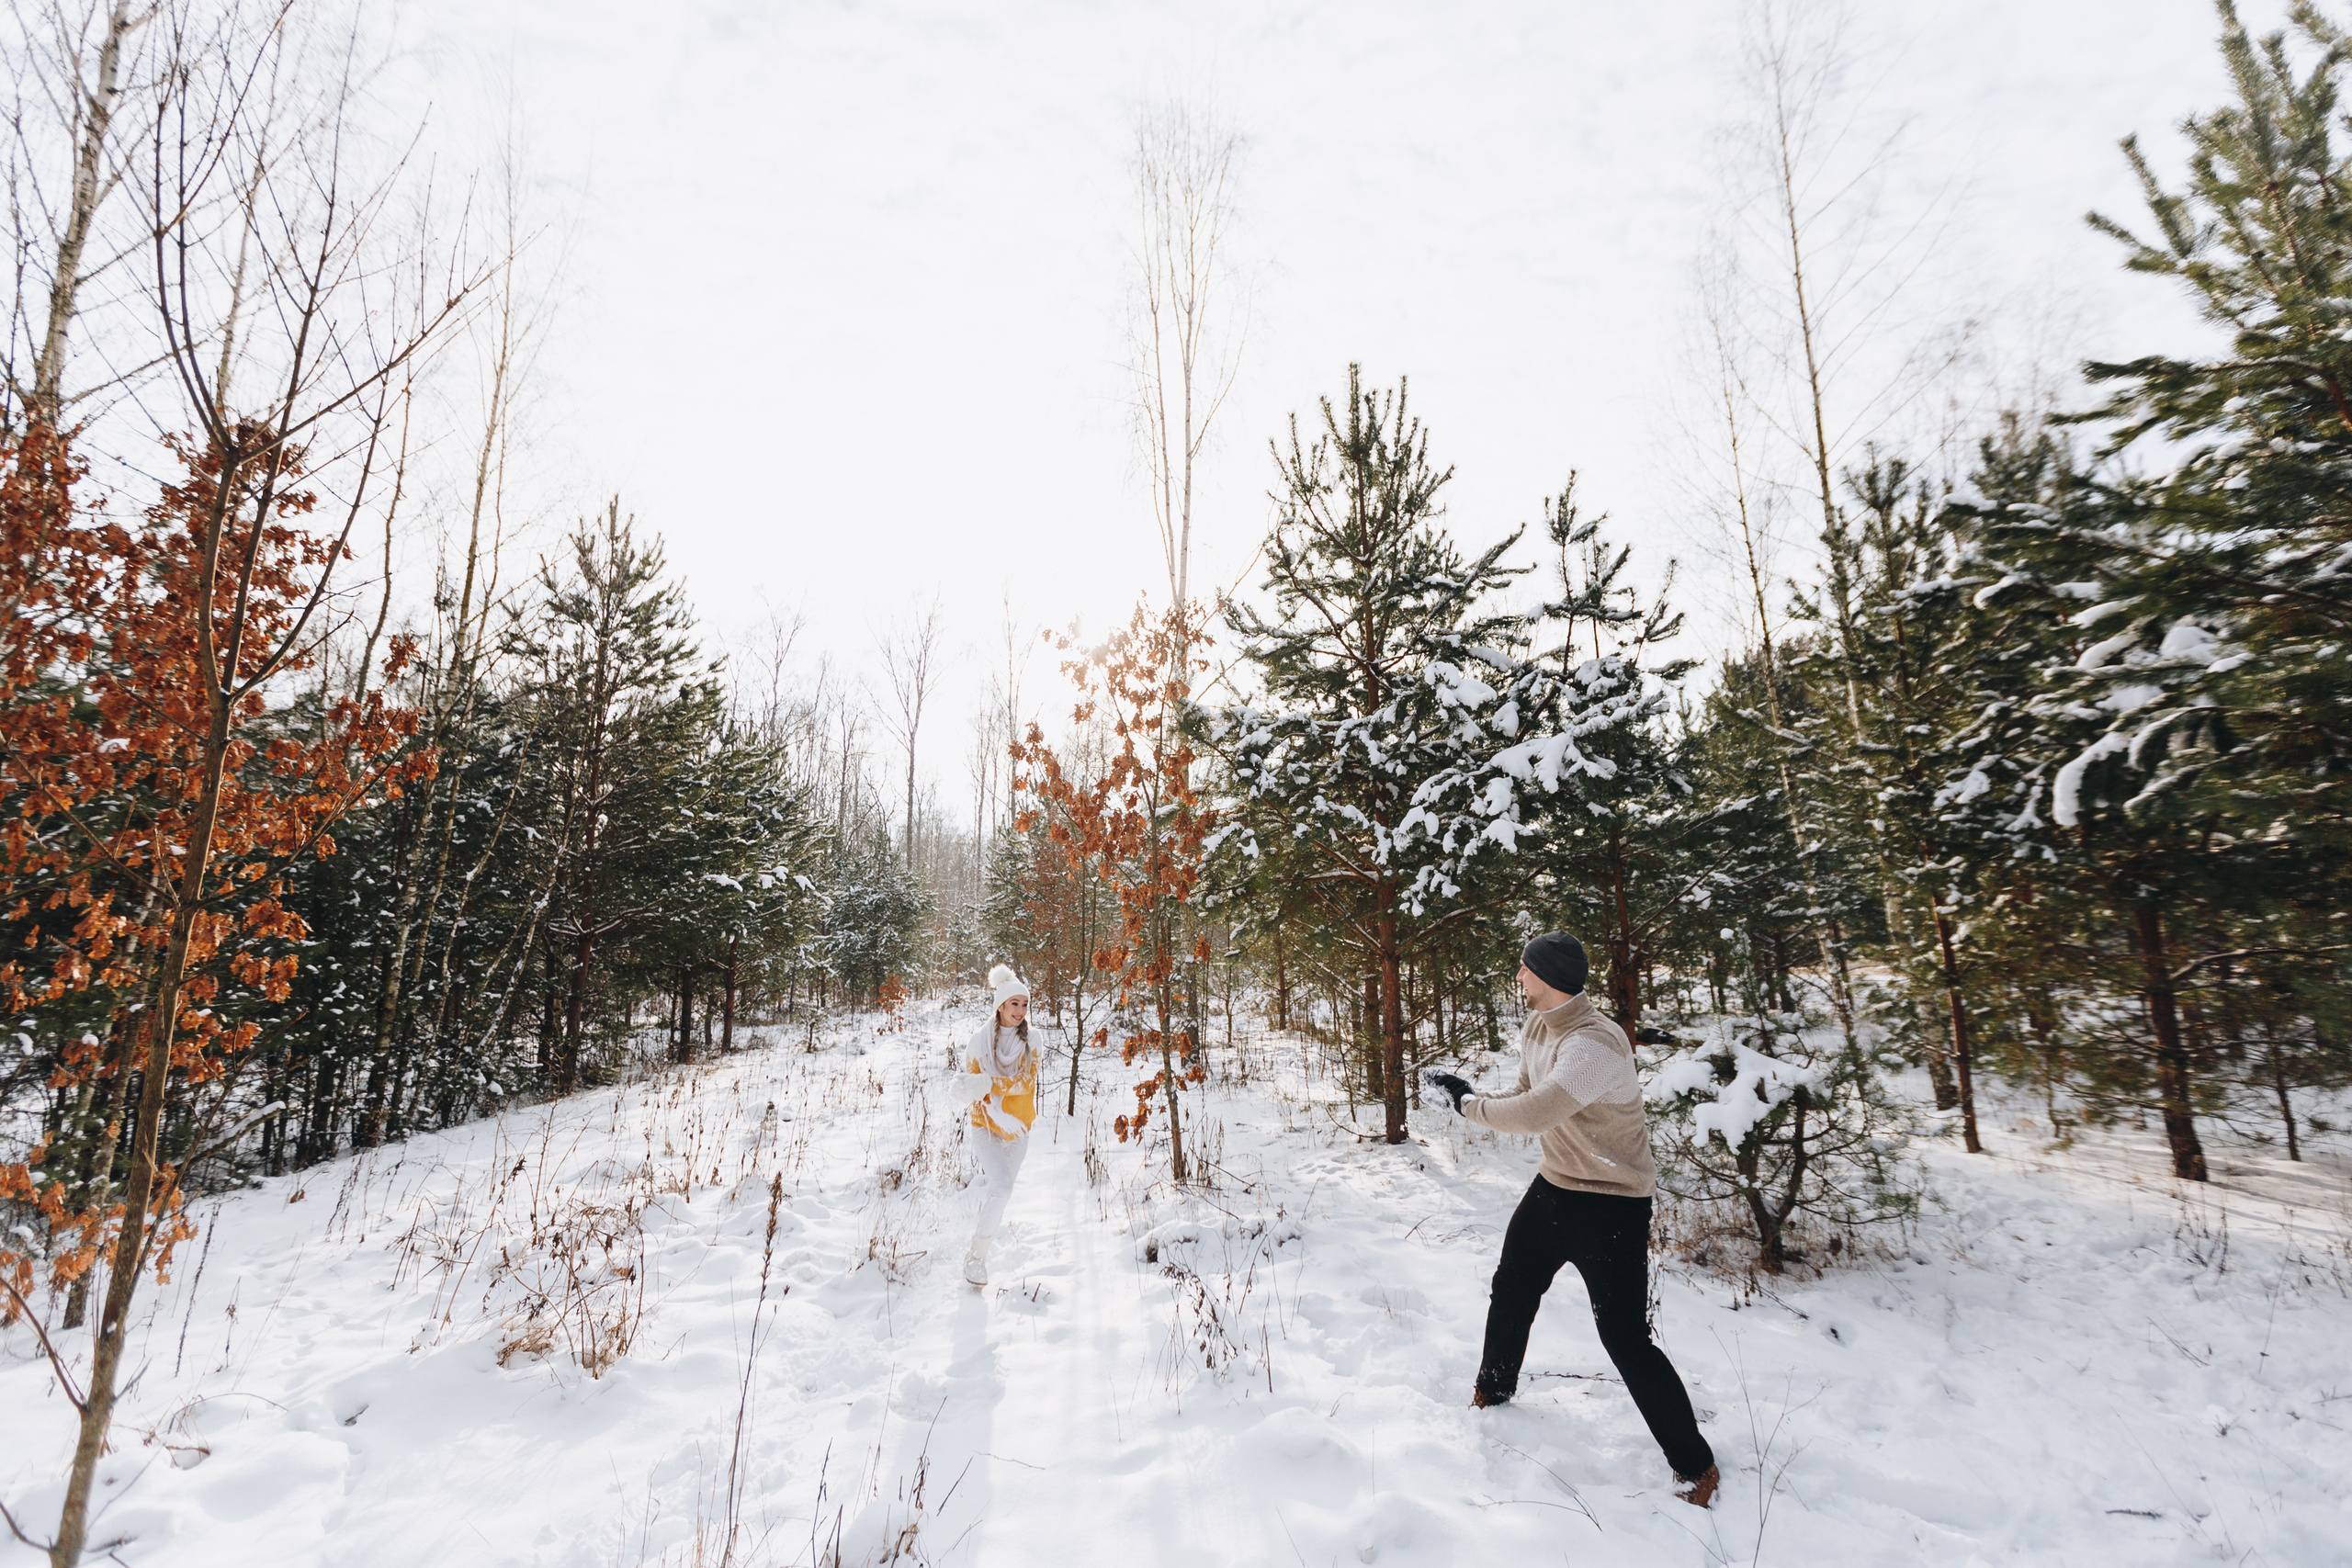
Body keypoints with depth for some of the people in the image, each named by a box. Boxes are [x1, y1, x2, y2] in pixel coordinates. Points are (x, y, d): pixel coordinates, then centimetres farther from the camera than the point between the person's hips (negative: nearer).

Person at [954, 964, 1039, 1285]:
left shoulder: (1030, 1042, -3)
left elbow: (1025, 1082, -11)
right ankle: (976, 1254, -2)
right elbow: (971, 1086, -6)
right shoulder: (980, 1039, -9)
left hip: (1017, 1129, 3)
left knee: (1000, 1191, 13)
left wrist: (989, 1083, -25)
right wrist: (998, 1116, -18)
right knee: (1002, 1189, -18)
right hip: (985, 1125, -3)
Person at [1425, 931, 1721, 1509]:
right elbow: (1525, 1100, 5)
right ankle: (1492, 1391, 45)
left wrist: (1467, 1103, -24)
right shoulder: (1536, 1029, -2)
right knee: (1510, 1294, 21)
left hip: (1613, 1205, -9)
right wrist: (1468, 1094, -12)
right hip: (1553, 1186, 9)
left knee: (1625, 1338, -4)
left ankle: (1695, 1466, 18)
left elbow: (1533, 1114, -39)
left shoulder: (1594, 1044, -32)